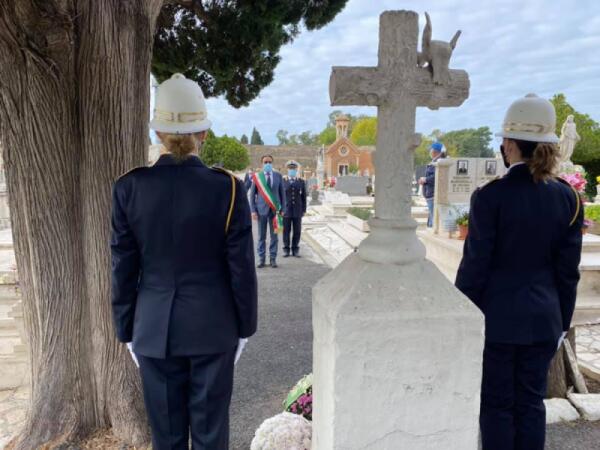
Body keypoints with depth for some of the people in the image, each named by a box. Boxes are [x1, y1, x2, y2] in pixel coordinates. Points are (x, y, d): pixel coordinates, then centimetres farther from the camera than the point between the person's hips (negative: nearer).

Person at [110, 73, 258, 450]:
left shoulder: (129, 188, -8)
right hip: (213, 328, -1)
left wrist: (127, 332, 9)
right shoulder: (228, 188, -13)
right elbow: (241, 268, -9)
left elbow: (124, 269, -3)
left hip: (155, 330, 2)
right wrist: (245, 327, 4)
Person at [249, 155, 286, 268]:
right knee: (261, 236, 3)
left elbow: (282, 193, 8)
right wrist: (253, 210, -3)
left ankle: (273, 259, 11)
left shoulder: (278, 176, 6)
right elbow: (252, 194, 4)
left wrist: (282, 209, 3)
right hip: (261, 209, -1)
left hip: (275, 209, 1)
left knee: (274, 236, 4)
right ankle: (262, 259, 10)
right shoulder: (257, 176, 2)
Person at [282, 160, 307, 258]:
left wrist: (304, 210, 2)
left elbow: (303, 197, 7)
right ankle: (286, 250, 12)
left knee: (297, 231, 3)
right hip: (286, 211, -1)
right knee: (286, 231, 2)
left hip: (297, 211, 1)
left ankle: (295, 250, 12)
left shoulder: (301, 182, 7)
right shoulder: (282, 181, 3)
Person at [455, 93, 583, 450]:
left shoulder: (491, 196, -16)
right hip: (543, 319, 4)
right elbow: (568, 269, 2)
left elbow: (475, 265, -13)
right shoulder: (567, 198, -3)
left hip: (496, 317, -4)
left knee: (496, 403, 10)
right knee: (532, 401, 17)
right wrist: (563, 320, 13)